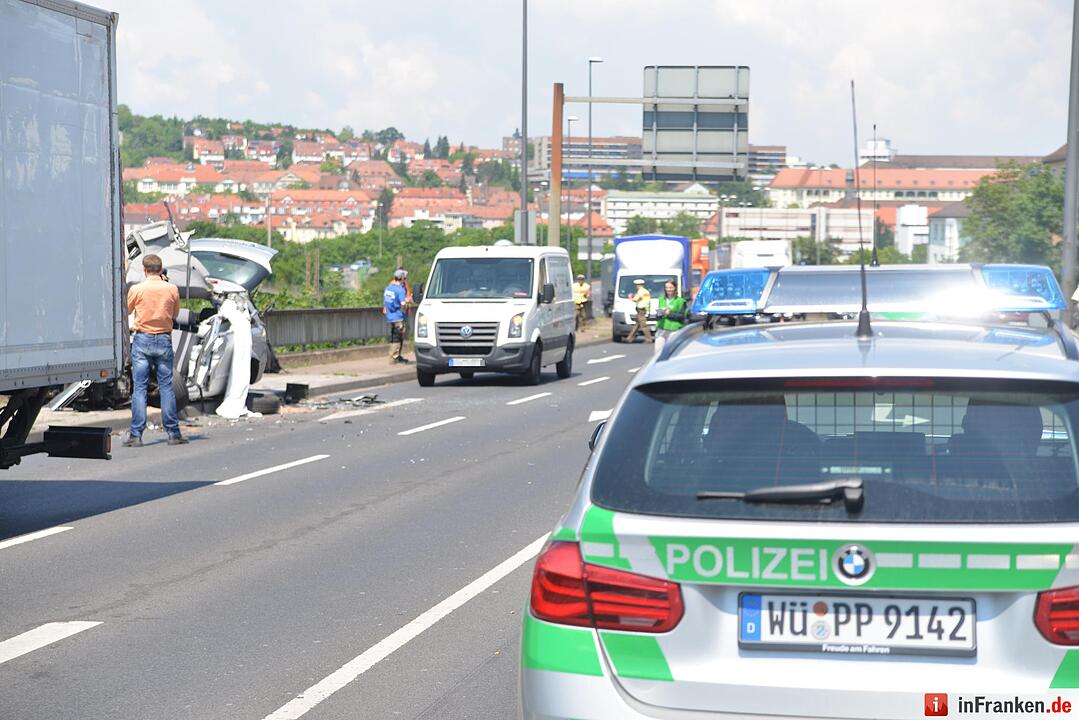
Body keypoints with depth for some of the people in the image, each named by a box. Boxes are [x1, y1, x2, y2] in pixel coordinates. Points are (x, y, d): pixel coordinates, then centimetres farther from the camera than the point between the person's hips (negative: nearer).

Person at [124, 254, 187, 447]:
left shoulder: (136, 289, -7)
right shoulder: (172, 289, -3)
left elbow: (127, 310, 9)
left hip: (142, 339, -1)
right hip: (164, 339, 1)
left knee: (139, 388, 0)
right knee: (166, 386, 7)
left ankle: (136, 434, -3)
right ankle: (173, 433, 7)